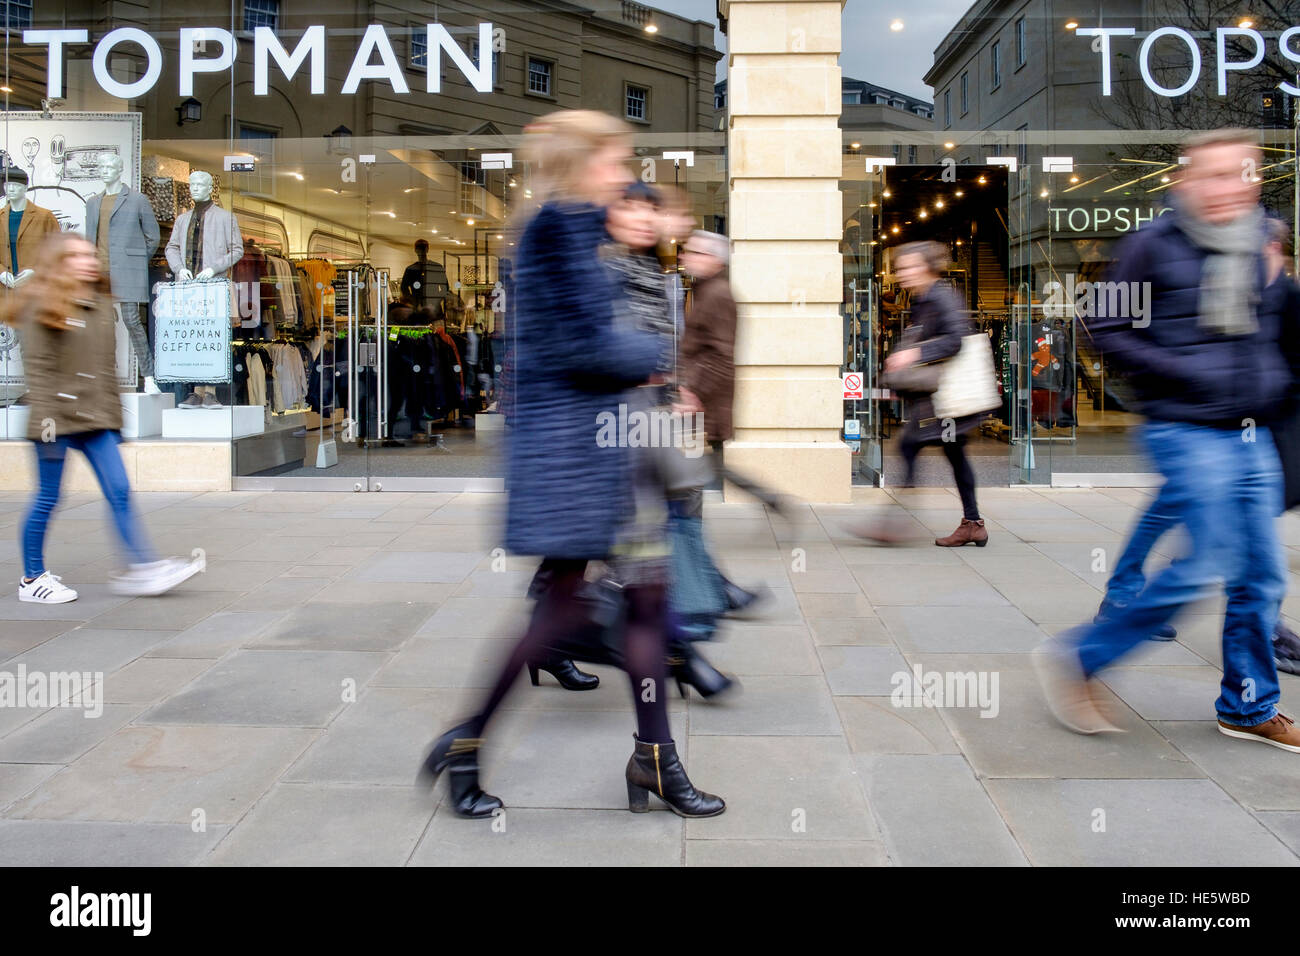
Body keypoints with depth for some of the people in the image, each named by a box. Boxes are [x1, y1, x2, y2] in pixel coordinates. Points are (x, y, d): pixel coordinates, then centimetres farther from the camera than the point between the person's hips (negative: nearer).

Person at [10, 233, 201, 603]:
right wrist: (45, 419, -17)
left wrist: (114, 414, 16)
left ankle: (142, 567, -1)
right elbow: (37, 368, -11)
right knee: (48, 497, 3)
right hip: (58, 418, -6)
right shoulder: (42, 305, -6)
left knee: (119, 492, -1)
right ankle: (32, 579, 17)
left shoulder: (103, 305, 13)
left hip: (96, 419, 6)